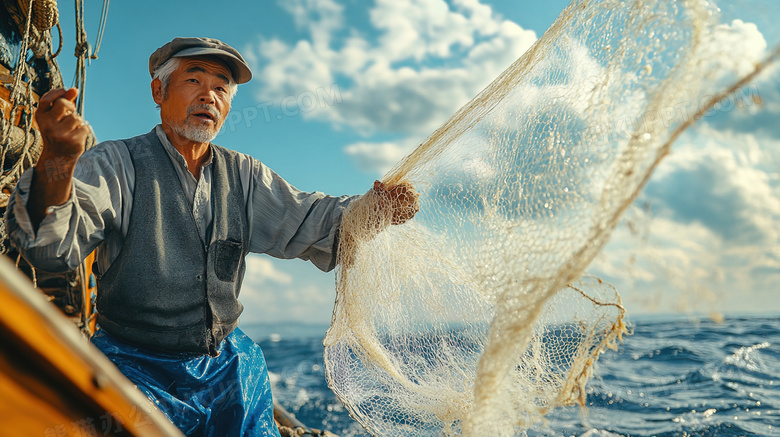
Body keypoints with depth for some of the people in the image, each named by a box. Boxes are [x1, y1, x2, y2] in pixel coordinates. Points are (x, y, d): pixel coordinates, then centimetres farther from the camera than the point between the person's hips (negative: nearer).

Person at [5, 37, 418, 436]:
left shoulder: (243, 174, 6)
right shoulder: (117, 163, -8)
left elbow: (307, 219, 2)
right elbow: (52, 246, -23)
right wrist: (57, 160, -45)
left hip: (227, 368, 4)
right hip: (135, 370, -4)